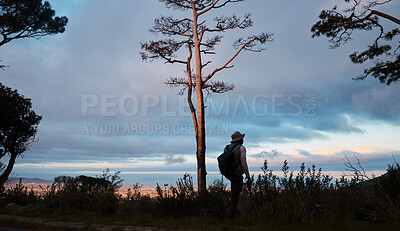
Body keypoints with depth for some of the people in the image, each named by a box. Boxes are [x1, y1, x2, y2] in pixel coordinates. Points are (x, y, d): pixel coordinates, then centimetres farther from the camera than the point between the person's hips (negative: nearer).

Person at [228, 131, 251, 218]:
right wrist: (248, 177, -11)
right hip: (237, 174, -7)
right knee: (235, 194, 1)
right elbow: (244, 164, -15)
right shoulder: (241, 148, -10)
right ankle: (232, 214, 5)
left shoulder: (228, 147, 8)